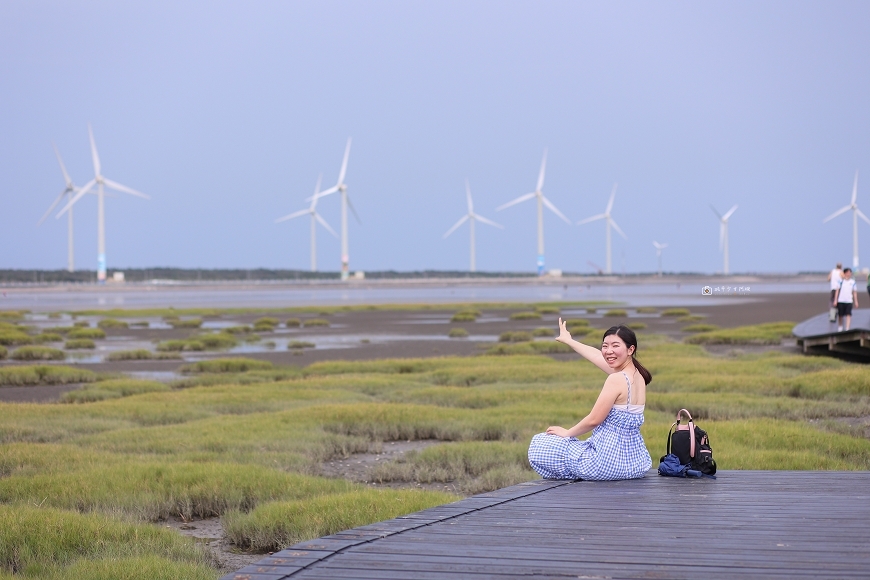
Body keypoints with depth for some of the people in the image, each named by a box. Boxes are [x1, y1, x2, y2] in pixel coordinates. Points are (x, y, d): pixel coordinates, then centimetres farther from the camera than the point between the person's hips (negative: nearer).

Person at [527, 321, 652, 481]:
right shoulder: (637, 374, 5)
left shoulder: (616, 379, -21)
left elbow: (594, 420, -17)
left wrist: (567, 433, 1)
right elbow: (596, 355, 20)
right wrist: (568, 341, 34)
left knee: (539, 445, 5)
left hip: (610, 462, -9)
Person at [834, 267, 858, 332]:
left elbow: (854, 292, 11)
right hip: (841, 300, 0)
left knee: (848, 315, -12)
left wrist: (856, 301, 9)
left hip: (849, 301, 0)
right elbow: (837, 290, 3)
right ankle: (840, 326, 31)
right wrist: (835, 300, -1)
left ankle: (847, 328, -16)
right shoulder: (841, 281, 1)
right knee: (841, 315, 9)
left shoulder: (853, 282, 5)